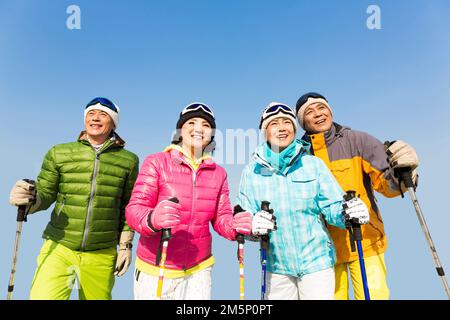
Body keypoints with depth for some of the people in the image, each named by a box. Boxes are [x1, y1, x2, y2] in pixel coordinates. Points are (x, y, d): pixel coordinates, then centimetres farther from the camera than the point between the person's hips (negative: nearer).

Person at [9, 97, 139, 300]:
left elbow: (128, 207, 4)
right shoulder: (58, 153, 2)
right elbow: (45, 195, 5)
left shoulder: (128, 160, 0)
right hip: (59, 247, 0)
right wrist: (29, 199, -17)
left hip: (102, 255, 0)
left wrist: (125, 245, 4)